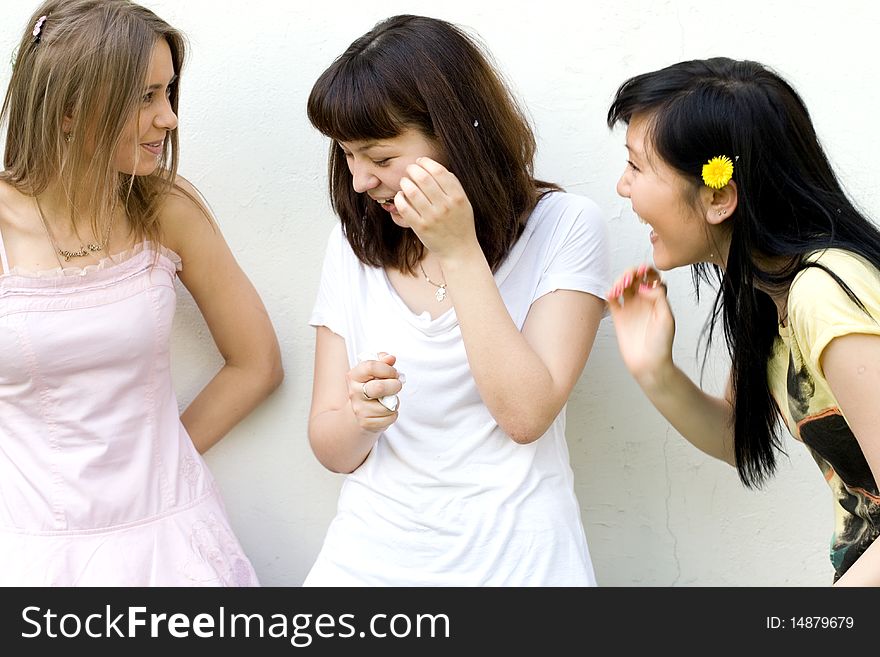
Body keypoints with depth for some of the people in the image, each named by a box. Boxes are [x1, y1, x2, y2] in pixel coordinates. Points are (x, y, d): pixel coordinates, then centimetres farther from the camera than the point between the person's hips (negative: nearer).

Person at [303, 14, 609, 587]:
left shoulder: (564, 227, -4)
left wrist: (460, 253, -15)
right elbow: (332, 450, 5)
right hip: (374, 551, 1)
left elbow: (526, 415, -14)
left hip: (512, 555, -1)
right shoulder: (355, 245, 6)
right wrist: (359, 417, -16)